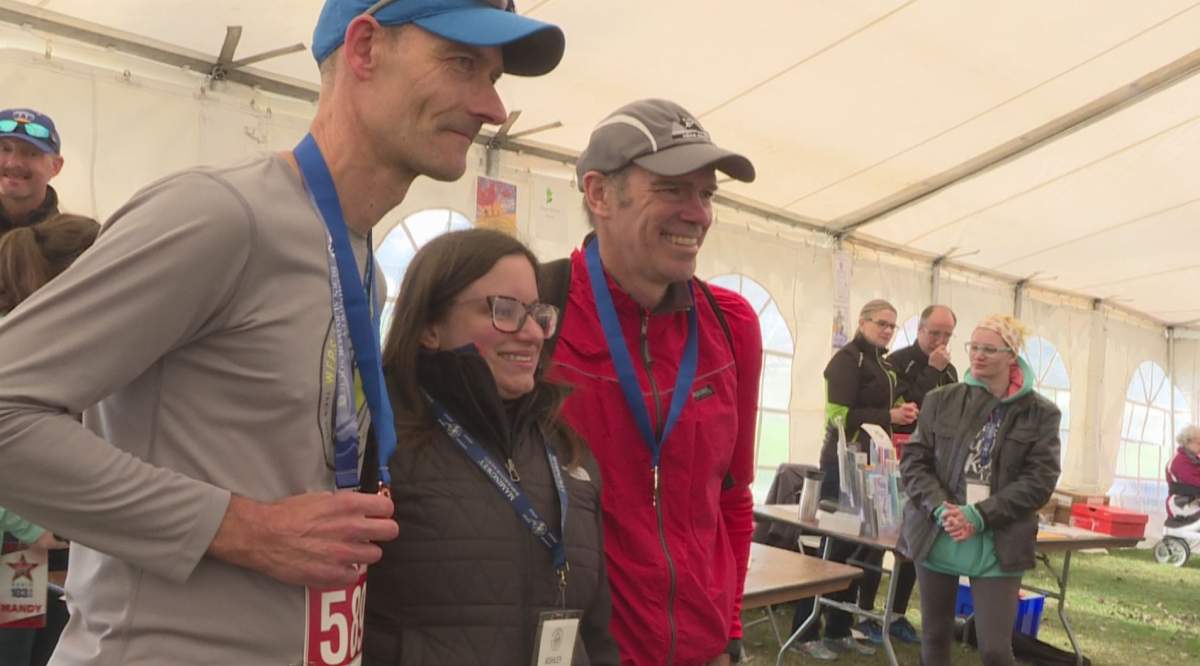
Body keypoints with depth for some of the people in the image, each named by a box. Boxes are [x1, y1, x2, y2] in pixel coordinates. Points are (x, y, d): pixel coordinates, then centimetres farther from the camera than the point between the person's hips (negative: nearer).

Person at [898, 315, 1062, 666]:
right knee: (934, 637, 14)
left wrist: (980, 515, -17)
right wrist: (940, 508, -15)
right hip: (936, 537, 2)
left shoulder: (1041, 413, 0)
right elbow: (913, 460, 2)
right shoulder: (941, 400, 4)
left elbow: (1039, 480, -7)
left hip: (998, 545, -2)